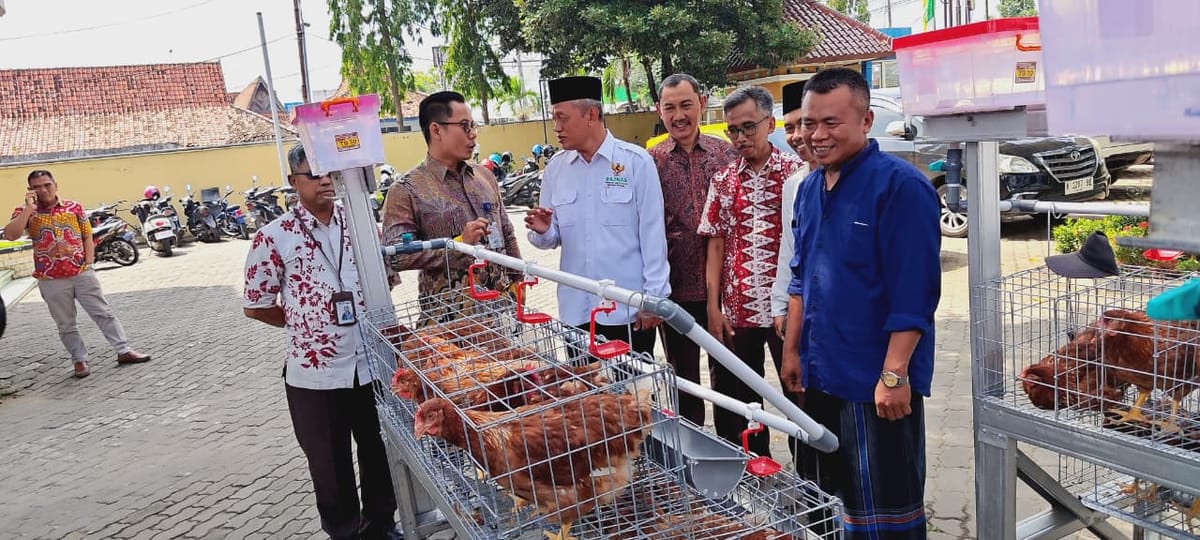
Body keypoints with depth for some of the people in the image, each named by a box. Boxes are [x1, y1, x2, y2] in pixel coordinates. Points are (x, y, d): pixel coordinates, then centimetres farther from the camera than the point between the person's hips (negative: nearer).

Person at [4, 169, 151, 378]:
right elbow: (10, 235, -17)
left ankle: (124, 351, 9)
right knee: (66, 326, 8)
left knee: (104, 314, 4)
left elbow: (87, 237, 9)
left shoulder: (74, 207, 4)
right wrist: (29, 208, -18)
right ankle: (80, 361, 18)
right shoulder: (25, 212, 0)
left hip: (82, 274, 1)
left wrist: (89, 263, -2)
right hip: (51, 280, -1)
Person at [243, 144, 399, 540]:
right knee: (330, 463, 12)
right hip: (316, 371, -3)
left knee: (380, 451, 17)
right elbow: (255, 306, 0)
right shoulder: (274, 238, -7)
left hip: (371, 362, 3)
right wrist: (303, 324, 1)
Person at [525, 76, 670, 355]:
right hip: (575, 310, 4)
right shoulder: (555, 169, 5)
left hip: (629, 309, -3)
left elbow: (652, 233, -5)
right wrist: (543, 232, -11)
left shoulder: (636, 162, -6)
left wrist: (654, 296, -6)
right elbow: (554, 238, 11)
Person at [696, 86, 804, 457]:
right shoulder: (723, 181, 7)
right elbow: (716, 246, 7)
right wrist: (714, 307, 1)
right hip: (736, 310, 3)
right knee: (739, 401, 11)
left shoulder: (795, 172, -3)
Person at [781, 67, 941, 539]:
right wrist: (793, 349, 14)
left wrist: (894, 374, -22)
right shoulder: (809, 188, 8)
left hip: (877, 380, -7)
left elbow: (914, 293, -19)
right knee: (826, 501, 20)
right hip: (821, 375, 8)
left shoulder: (900, 186, -15)